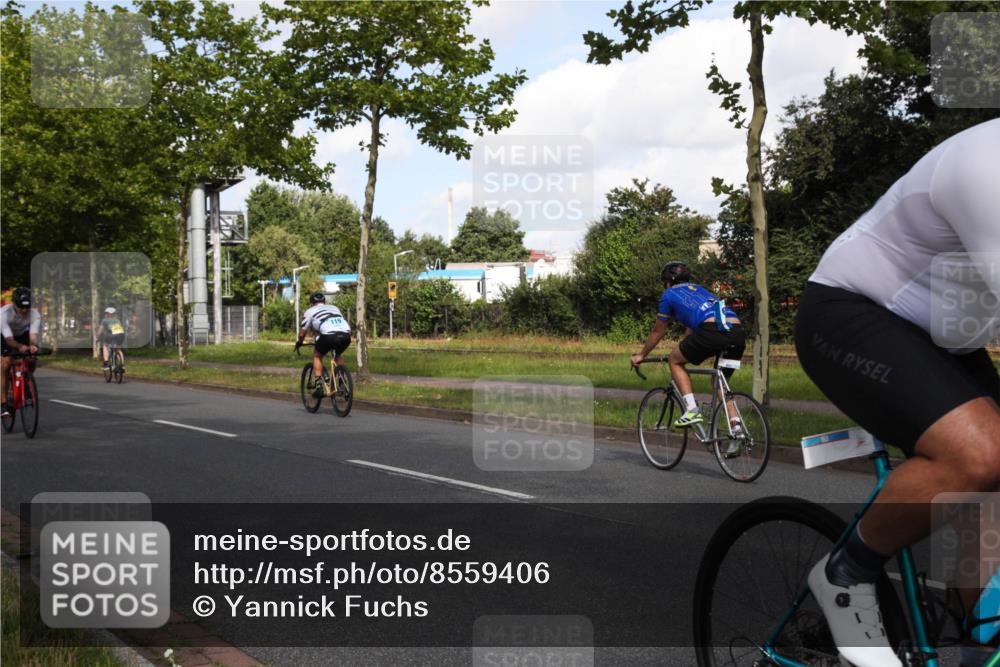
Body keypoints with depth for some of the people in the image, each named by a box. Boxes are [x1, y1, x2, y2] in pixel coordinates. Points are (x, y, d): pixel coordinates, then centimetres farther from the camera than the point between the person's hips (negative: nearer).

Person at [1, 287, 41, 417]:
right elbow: (8, 339, -41)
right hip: (5, 337, -2)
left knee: (32, 360, -21)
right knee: (6, 364, -21)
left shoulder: (34, 314, -30)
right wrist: (20, 347, -62)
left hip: (23, 335, 2)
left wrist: (33, 345, -66)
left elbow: (33, 334, -42)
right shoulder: (4, 312, -36)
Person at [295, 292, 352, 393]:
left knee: (317, 356, 23)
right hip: (346, 335, 4)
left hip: (328, 335, -4)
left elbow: (302, 332, 26)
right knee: (338, 355, 33)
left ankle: (319, 385, 12)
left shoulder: (310, 311, 23)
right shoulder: (334, 308, 36)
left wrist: (299, 343, 45)